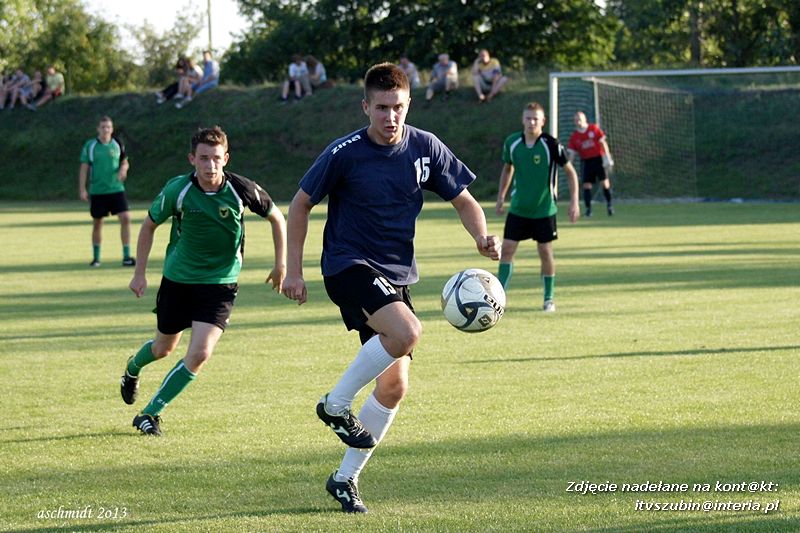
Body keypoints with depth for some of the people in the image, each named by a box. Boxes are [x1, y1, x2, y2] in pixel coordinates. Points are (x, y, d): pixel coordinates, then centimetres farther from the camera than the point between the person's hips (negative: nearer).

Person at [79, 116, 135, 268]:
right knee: (97, 223, 7)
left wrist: (123, 168, -10)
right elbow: (84, 168, 0)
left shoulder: (117, 144, 4)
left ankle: (126, 256, -7)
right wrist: (82, 189, -7)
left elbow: (125, 162, 14)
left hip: (116, 189, 1)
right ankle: (96, 258, 21)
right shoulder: (89, 146, -2)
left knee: (125, 218, -12)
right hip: (97, 191, -1)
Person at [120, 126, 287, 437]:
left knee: (200, 353, -16)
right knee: (164, 348, 17)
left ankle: (151, 413, -1)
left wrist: (281, 264, 4)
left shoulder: (241, 189, -17)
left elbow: (276, 217, 2)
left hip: (220, 284, -1)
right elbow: (149, 225, 0)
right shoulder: (177, 190, -17)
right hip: (178, 279, 1)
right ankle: (132, 369, 54)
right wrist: (140, 273, -1)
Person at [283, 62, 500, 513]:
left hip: (396, 275, 6)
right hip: (348, 266, -6)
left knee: (394, 387, 4)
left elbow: (463, 200, 8)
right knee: (407, 332, -32)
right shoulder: (345, 153, -12)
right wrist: (294, 269, -4)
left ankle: (346, 477, 19)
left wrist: (483, 238, -12)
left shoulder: (425, 147, -1)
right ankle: (337, 404, -12)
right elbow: (302, 204, -1)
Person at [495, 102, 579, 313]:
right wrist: (501, 197, 12)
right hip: (518, 208, 3)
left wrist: (574, 201, -10)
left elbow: (570, 172, -5)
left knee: (545, 252, 2)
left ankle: (549, 299, 18)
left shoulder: (551, 145, -14)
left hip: (544, 209, -3)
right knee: (507, 249, -4)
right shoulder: (512, 143, -5)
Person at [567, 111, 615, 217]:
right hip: (587, 161, 2)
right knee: (586, 184, -6)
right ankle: (588, 208, 1)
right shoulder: (574, 136, 3)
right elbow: (571, 153, 3)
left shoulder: (594, 128, -2)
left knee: (605, 182, -5)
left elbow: (603, 143, -1)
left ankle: (609, 204, 11)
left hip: (599, 158, -2)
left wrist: (607, 158, -6)